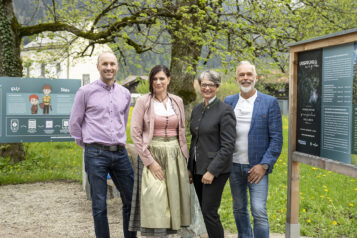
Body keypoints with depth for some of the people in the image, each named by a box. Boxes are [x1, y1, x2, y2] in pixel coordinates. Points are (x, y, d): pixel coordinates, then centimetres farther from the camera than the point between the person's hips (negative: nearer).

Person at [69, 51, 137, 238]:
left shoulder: (125, 94, 11)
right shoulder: (86, 92, -1)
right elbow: (74, 123, 4)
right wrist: (89, 145, 8)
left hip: (120, 153, 4)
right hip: (96, 154, -4)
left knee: (131, 199, 9)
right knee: (99, 205, 1)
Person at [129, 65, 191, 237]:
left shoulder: (177, 101, 9)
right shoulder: (143, 102, -2)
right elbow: (135, 134, -6)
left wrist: (184, 157, 8)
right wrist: (149, 161, -12)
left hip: (174, 156, 4)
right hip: (151, 154, -4)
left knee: (172, 202, 5)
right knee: (154, 203, -9)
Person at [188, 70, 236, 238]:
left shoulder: (225, 111, -11)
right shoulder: (197, 110, 12)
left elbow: (228, 145, -15)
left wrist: (212, 171, -18)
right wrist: (190, 167, 15)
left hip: (215, 169, -7)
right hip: (198, 168, 7)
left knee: (210, 213, -8)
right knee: (205, 211, 11)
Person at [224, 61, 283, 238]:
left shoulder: (270, 102, -3)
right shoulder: (229, 102, 7)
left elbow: (276, 138, -6)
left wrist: (264, 165, -13)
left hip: (257, 167, -4)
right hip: (234, 166, 4)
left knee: (259, 211, -10)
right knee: (239, 209, 14)